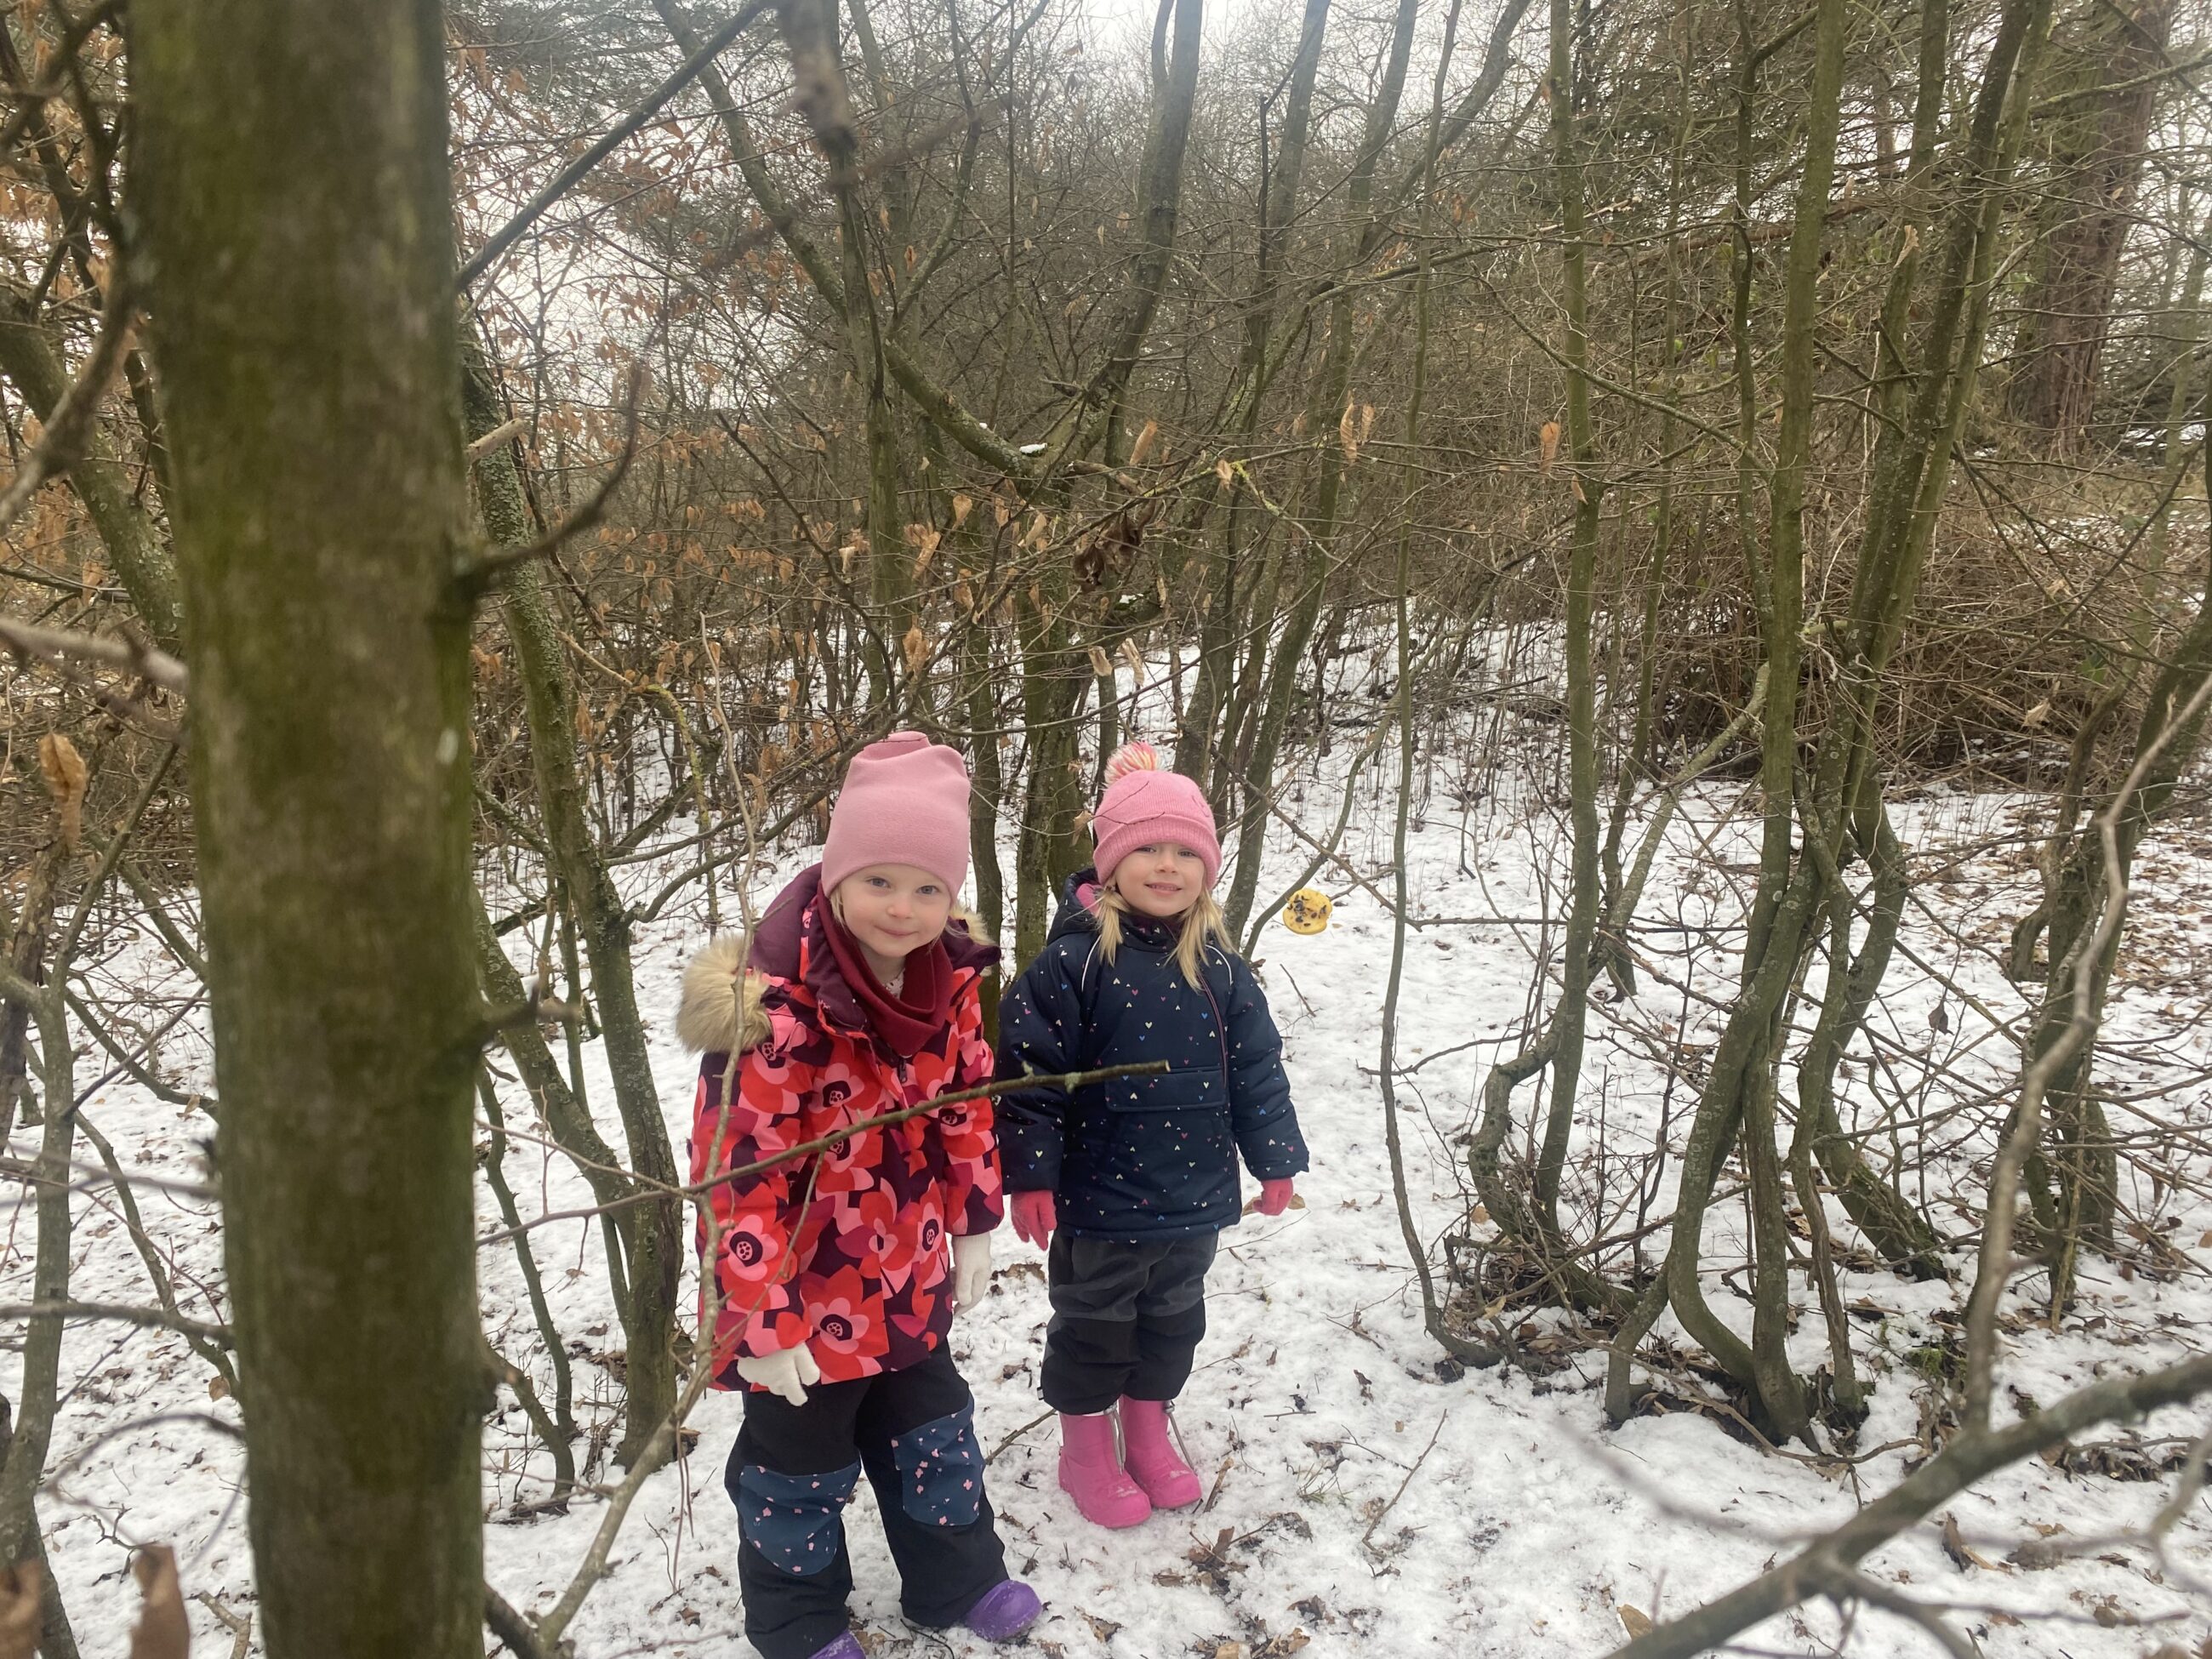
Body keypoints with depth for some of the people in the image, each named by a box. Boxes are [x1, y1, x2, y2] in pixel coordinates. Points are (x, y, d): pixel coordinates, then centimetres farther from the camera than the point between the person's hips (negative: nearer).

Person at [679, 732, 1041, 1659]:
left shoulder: (948, 980, -9)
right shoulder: (778, 1007, -30)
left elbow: (966, 1103, 6)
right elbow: (739, 1174, -26)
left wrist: (973, 1227, 9)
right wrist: (763, 1320, -21)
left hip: (908, 1283, 6)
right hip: (804, 1297, -6)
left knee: (931, 1433, 24)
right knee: (801, 1463, 16)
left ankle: (957, 1580, 47)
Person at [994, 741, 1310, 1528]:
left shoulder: (1218, 967, -3)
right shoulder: (1073, 960, -17)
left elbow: (1257, 1068, 5)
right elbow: (1030, 1071, -15)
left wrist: (1274, 1159, 7)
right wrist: (1029, 1174, -15)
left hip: (1194, 1196, 5)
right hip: (1098, 1197, -4)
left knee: (1173, 1322, 21)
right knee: (1094, 1327, 14)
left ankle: (1148, 1431, 44)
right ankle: (1086, 1449, 36)